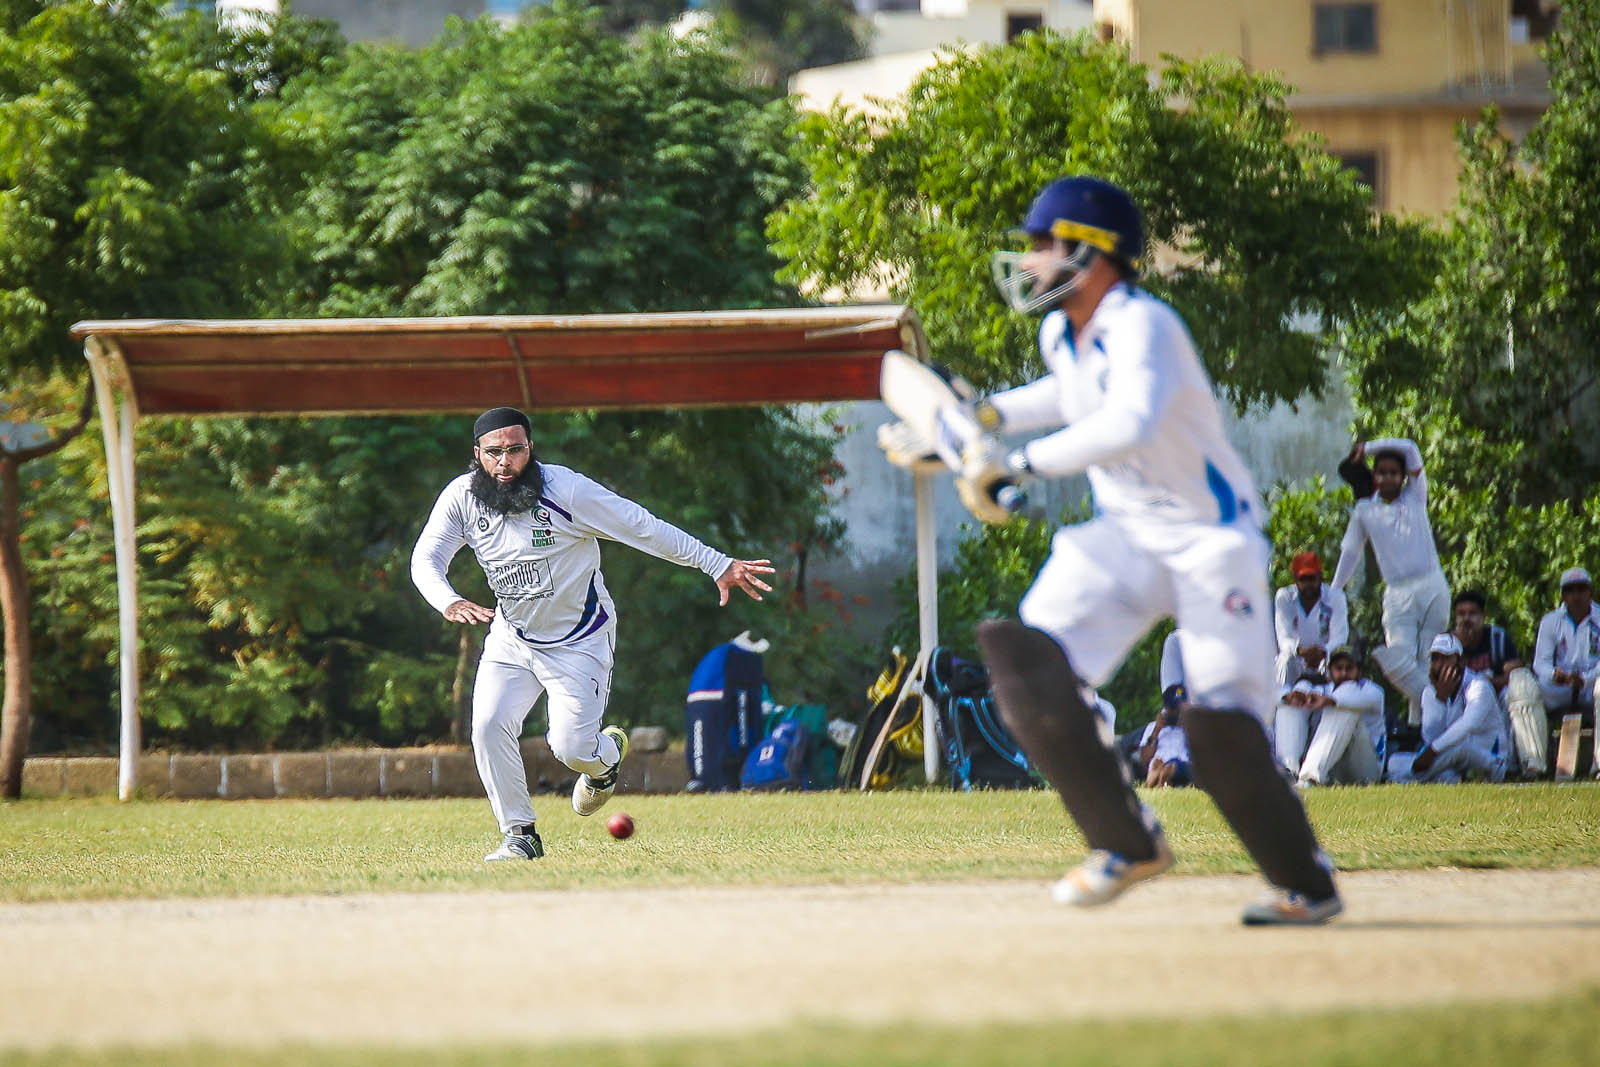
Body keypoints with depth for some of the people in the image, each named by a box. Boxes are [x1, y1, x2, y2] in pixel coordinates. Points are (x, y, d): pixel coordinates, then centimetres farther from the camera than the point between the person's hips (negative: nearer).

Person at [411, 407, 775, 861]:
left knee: (572, 748, -11)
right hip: (511, 638, 4)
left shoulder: (566, 490, -23)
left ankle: (607, 753, 28)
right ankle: (520, 835, 1)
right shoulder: (462, 497, -11)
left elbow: (643, 528, -19)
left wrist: (718, 565, -20)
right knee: (488, 725, -15)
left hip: (579, 643, -4)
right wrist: (449, 602, -38)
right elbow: (425, 559, -14)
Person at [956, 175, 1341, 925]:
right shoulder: (1062, 334, 6)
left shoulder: (1143, 328, -22)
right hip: (1123, 535, 8)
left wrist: (1022, 464, -36)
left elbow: (1130, 423, -41)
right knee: (1026, 665, -11)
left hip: (1209, 538, -8)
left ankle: (1308, 884, 6)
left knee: (1221, 728, -14)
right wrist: (991, 416, 17)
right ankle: (1128, 843, -3)